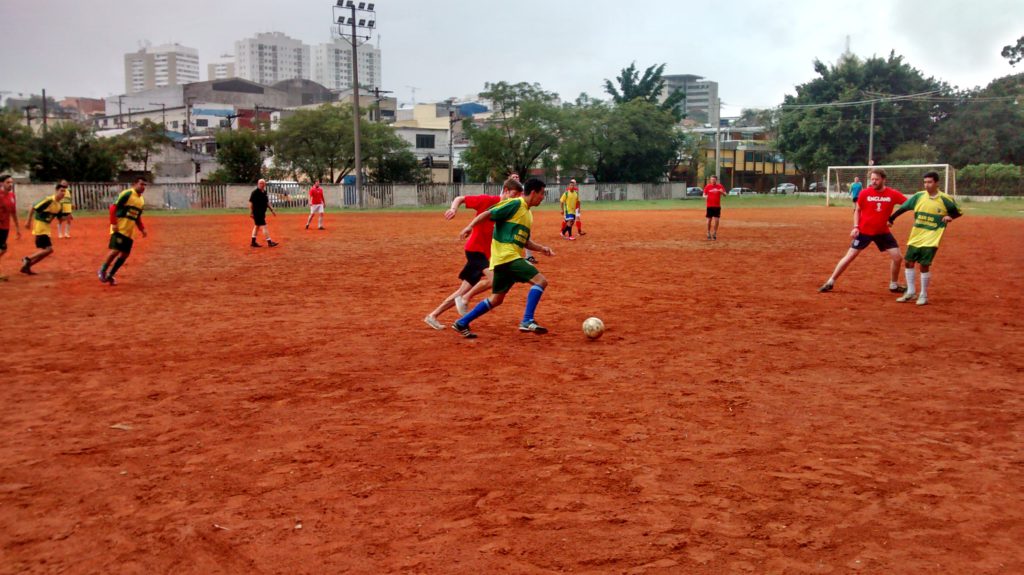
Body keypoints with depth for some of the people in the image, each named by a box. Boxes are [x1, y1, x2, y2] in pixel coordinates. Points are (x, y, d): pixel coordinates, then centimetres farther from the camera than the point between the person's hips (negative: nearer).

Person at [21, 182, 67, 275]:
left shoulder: (59, 205, 7)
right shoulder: (49, 200, -19)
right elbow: (32, 208, -17)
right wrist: (29, 222, -15)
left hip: (46, 228, 9)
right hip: (39, 227, -9)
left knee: (43, 251, 11)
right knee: (49, 249, -14)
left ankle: (26, 266, 20)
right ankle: (27, 259, -1)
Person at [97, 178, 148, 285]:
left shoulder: (142, 201, 13)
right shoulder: (127, 194, -10)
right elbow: (113, 207, -12)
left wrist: (142, 229, 8)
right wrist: (113, 223, -19)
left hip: (129, 231, 8)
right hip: (119, 229, -8)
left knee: (125, 254, 6)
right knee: (115, 250, -15)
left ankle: (110, 275, 18)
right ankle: (102, 271, 6)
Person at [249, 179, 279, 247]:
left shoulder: (264, 193, 11)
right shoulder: (255, 192, -13)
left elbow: (267, 202, 19)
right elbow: (251, 202, -14)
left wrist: (272, 210, 15)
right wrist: (251, 212, -19)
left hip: (262, 213, 9)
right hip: (257, 212, -9)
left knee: (257, 226, 13)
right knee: (264, 226, -9)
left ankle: (253, 242, 20)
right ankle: (269, 242, -8)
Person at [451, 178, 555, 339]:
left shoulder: (528, 213, 20)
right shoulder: (515, 204, -8)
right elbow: (488, 214, -14)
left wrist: (541, 248, 13)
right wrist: (470, 226, -26)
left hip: (506, 259, 10)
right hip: (506, 255, -10)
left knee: (496, 299, 16)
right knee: (540, 281, -16)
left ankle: (462, 323, 22)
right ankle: (527, 321, -20)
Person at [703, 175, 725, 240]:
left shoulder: (719, 186, 1)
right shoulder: (707, 186, 2)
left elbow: (725, 194, -1)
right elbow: (704, 194, 5)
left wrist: (722, 192, -24)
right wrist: (705, 196, -19)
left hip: (717, 206, 0)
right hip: (709, 206, 0)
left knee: (717, 220, -3)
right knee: (709, 220, 2)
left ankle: (715, 233, 12)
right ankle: (708, 233, 16)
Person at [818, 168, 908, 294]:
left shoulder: (893, 194, -9)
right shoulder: (865, 193, -9)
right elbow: (857, 210, 4)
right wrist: (856, 227, -7)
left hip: (883, 232, 2)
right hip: (864, 231, -2)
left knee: (898, 258, 0)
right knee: (849, 257, -3)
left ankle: (894, 285, 21)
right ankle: (830, 282, 6)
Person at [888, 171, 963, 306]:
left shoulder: (945, 199, -7)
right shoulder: (919, 196, 0)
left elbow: (959, 212, 5)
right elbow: (903, 207, 6)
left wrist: (950, 217, -14)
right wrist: (891, 218, 3)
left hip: (931, 239, -4)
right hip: (915, 237, 4)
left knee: (924, 265, -6)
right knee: (908, 262, 7)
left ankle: (923, 295, 10)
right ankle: (910, 292, 21)